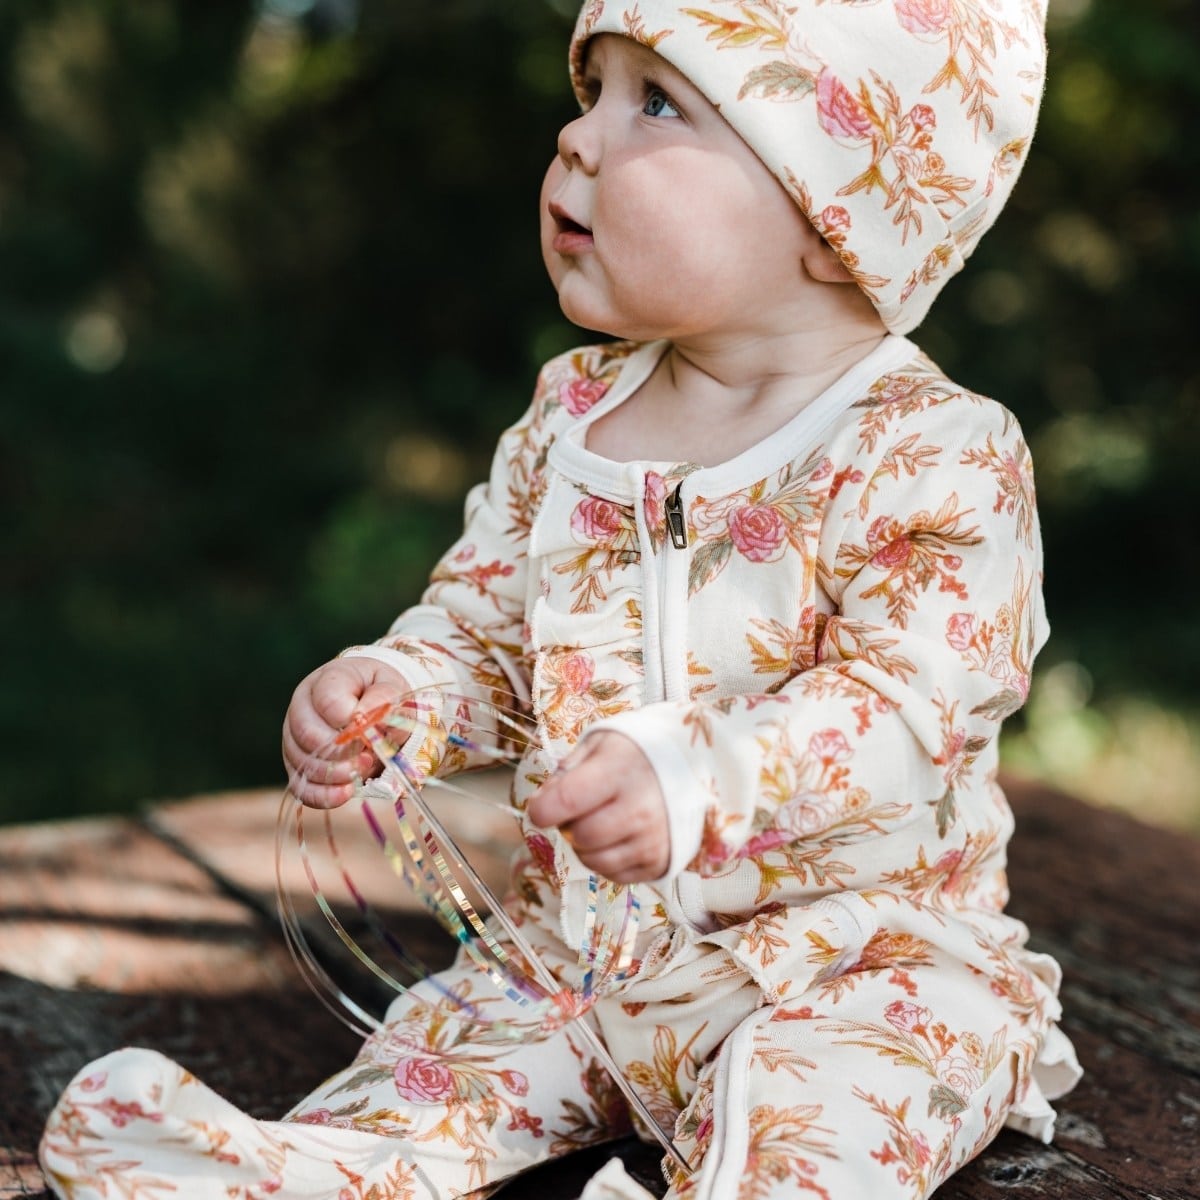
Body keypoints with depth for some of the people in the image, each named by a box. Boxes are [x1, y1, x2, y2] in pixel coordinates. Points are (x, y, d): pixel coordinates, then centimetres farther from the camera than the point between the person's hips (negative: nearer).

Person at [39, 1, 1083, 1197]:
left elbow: (913, 690, -25)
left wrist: (698, 781, -40)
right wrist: (385, 691, -12)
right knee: (448, 1040, -6)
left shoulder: (935, 455, -16)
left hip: (859, 950, -5)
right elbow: (478, 622, 10)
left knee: (803, 1096, -30)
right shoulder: (569, 423, 3)